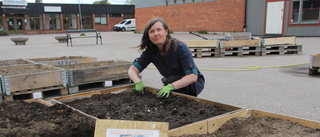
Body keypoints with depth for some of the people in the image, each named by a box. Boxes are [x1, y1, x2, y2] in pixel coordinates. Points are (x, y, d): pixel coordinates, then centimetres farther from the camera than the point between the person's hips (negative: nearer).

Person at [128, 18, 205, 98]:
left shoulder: (180, 47, -27)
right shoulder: (150, 51, -13)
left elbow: (193, 76, -34)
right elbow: (132, 69, -10)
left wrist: (171, 86, -48)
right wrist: (138, 82, -33)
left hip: (194, 83, -4)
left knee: (171, 80, -32)